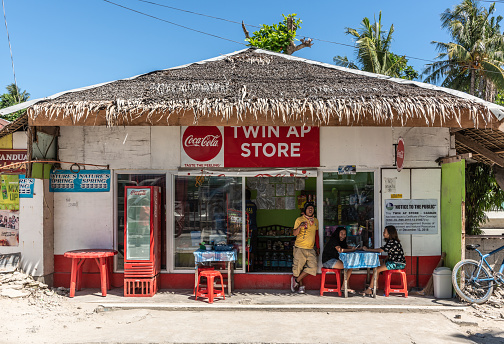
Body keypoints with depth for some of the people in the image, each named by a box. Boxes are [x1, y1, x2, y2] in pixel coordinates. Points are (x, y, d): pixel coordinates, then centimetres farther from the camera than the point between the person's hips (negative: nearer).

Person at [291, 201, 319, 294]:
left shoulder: (316, 221, 13)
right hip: (300, 248, -4)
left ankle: (296, 280, 5)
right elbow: (294, 234, -7)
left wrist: (318, 248, 19)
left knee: (312, 267, -11)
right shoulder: (299, 220, -2)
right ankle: (301, 285, 23)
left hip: (311, 249, 4)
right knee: (298, 267, 0)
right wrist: (300, 227, -27)